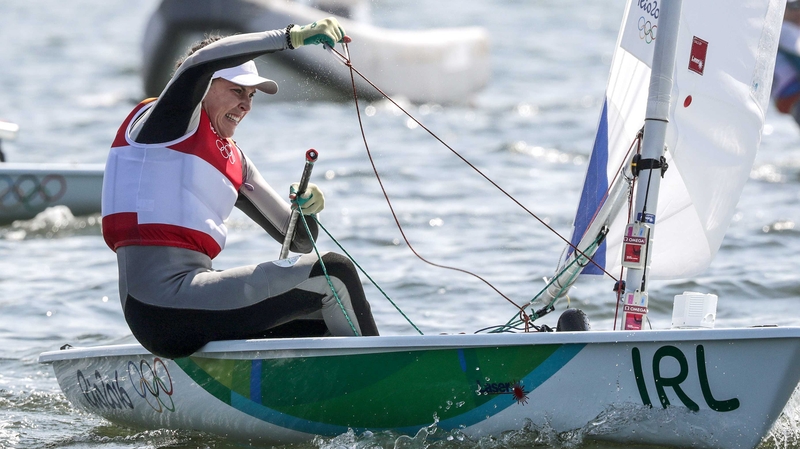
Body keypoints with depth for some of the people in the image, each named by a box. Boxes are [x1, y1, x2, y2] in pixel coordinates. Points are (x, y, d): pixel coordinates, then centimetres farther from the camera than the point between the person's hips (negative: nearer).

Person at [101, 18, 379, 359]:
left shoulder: (233, 161, 23)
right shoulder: (172, 121, 1)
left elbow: (298, 241, 21)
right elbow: (200, 62, -22)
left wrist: (305, 210, -3)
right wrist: (292, 37, -24)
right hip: (165, 300, -9)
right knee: (334, 273, -8)